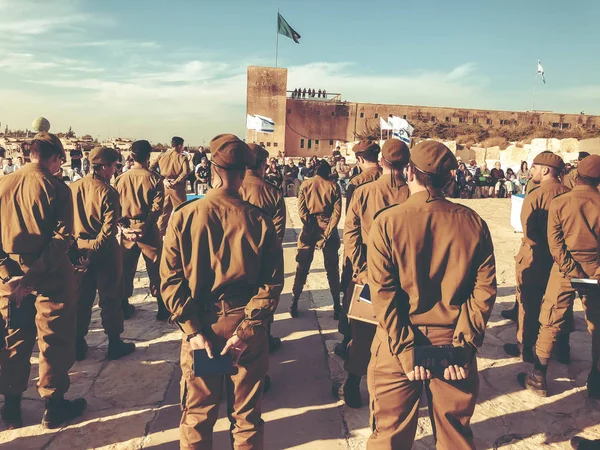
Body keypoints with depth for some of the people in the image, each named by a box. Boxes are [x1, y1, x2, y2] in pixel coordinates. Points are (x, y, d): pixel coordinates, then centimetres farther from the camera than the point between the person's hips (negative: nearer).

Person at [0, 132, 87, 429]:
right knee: (53, 339, 9)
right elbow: (61, 238, -19)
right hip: (50, 275, -4)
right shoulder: (56, 187, -11)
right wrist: (34, 276, -19)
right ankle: (53, 406, 18)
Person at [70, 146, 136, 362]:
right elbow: (109, 226, -20)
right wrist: (97, 244, -8)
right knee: (110, 298, 8)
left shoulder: (73, 188, 0)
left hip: (80, 250, 5)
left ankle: (78, 344, 24)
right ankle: (114, 344, 18)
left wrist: (80, 241, 10)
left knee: (81, 298, 16)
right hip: (105, 252, -5)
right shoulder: (108, 192, -17)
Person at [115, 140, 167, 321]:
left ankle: (124, 307, 22)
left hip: (128, 229, 3)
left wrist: (124, 227, -4)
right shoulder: (154, 178, -8)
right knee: (155, 269, 6)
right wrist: (145, 226, -13)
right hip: (148, 230, -3)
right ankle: (163, 308, 10)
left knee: (126, 268, 14)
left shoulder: (121, 179, 2)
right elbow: (157, 207, -15)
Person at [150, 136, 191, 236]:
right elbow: (185, 172, -21)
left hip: (164, 186, 4)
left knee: (163, 210, 15)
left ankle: (159, 232, 20)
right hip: (177, 187, -4)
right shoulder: (182, 157, -7)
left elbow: (151, 167, -2)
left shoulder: (161, 156, 5)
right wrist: (176, 182, -15)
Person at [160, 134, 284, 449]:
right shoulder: (259, 220, -7)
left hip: (199, 327, 0)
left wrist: (193, 331, -9)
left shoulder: (183, 216, -7)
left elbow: (170, 280, -10)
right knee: (246, 415, 16)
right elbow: (272, 283, -11)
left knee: (197, 415, 17)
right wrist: (245, 331, -11)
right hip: (247, 328, 0)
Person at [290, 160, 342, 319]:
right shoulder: (334, 187, 2)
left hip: (309, 229, 1)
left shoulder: (305, 184, 5)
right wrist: (327, 233, -11)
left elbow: (301, 209, -5)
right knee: (332, 269, 6)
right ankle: (337, 306, 9)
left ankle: (294, 304, 9)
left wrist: (310, 227, -9)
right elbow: (337, 212, -8)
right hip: (328, 228, -1)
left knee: (302, 268, 8)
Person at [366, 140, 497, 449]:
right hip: (453, 345, 2)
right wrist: (464, 345, -7)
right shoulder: (473, 223, -4)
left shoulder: (387, 221, -11)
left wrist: (405, 349, -13)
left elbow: (383, 292, -16)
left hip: (398, 345, -2)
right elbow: (484, 288, -7)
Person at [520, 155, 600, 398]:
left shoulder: (559, 202, -8)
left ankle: (539, 379, 15)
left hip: (566, 269, -1)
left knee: (550, 324, 8)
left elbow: (555, 242, -12)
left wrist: (572, 271, -11)